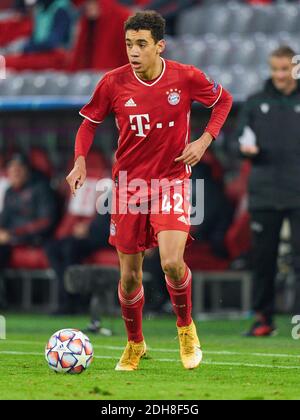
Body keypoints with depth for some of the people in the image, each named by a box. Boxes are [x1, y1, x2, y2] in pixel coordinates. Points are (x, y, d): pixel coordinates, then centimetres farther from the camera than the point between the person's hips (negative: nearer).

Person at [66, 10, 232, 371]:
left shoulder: (185, 78, -10)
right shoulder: (113, 83, -8)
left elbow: (223, 100, 8)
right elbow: (89, 122, 7)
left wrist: (205, 141, -5)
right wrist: (80, 161, -10)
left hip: (172, 180, -2)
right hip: (128, 183, 2)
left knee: (172, 262, -21)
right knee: (129, 276, 6)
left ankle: (186, 328, 7)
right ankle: (134, 345, 30)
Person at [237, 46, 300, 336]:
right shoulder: (256, 103, 12)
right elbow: (241, 138, 12)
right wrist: (246, 147, -10)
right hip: (264, 192, 2)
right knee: (263, 257, 5)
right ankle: (263, 317, 14)